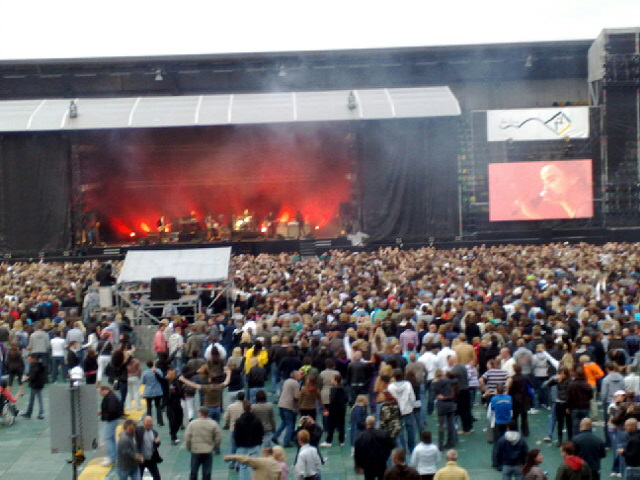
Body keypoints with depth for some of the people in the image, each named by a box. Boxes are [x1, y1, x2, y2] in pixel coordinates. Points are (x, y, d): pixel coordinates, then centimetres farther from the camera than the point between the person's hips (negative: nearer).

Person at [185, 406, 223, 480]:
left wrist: (189, 448, 11)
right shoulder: (213, 424, -4)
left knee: (193, 472, 13)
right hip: (208, 452, 0)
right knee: (207, 473, 6)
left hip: (195, 452, 0)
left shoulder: (192, 423, -4)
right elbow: (218, 438, -2)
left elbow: (187, 438, -5)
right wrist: (214, 447, 14)